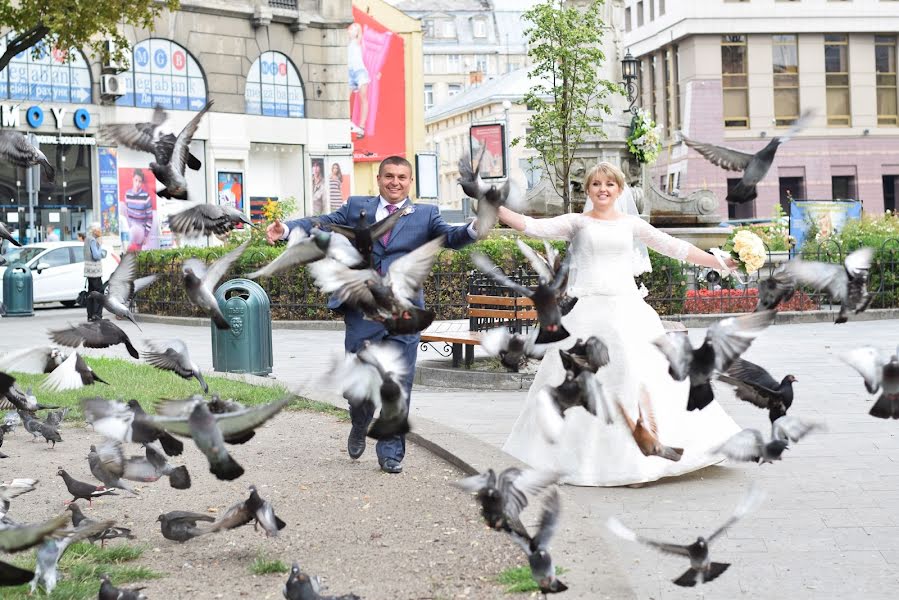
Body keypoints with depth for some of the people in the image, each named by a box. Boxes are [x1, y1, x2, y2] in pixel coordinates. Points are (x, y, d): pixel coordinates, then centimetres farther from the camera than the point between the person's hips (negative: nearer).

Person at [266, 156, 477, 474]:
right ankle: (359, 428, 37)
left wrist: (474, 229, -27)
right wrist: (286, 229, -11)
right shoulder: (356, 207, 11)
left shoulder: (425, 214, 9)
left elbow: (451, 236, -5)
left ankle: (391, 451, 15)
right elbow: (321, 224, 5)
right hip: (362, 308, 0)